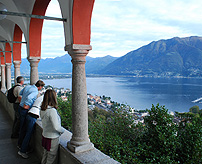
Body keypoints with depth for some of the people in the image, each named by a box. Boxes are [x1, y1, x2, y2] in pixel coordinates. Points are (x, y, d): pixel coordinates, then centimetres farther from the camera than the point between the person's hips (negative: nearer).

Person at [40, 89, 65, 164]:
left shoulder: (42, 110, -2)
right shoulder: (52, 111, -27)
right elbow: (56, 127, -25)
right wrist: (63, 130, -6)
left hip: (45, 135, 8)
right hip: (52, 138, -7)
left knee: (45, 155, 25)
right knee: (51, 158, 11)